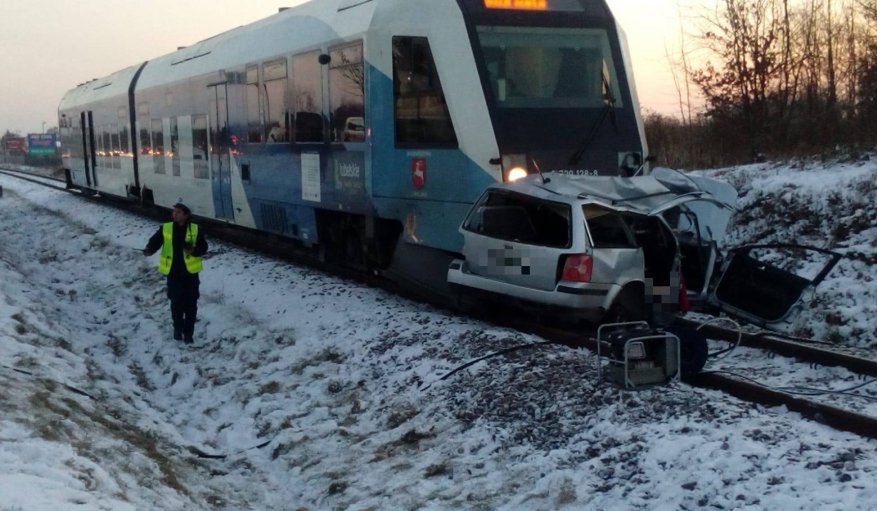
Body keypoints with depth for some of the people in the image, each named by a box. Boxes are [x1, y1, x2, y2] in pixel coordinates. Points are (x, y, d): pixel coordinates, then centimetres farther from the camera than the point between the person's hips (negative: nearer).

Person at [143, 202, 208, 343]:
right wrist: (149, 249, -26)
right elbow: (155, 241, -5)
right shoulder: (166, 228, -2)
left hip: (190, 273, -1)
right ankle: (178, 329, 31)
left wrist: (194, 250, -25)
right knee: (176, 303, 11)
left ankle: (188, 333, 17)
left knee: (191, 305, 5)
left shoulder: (196, 229, -5)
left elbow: (203, 248, -4)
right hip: (173, 273, 1)